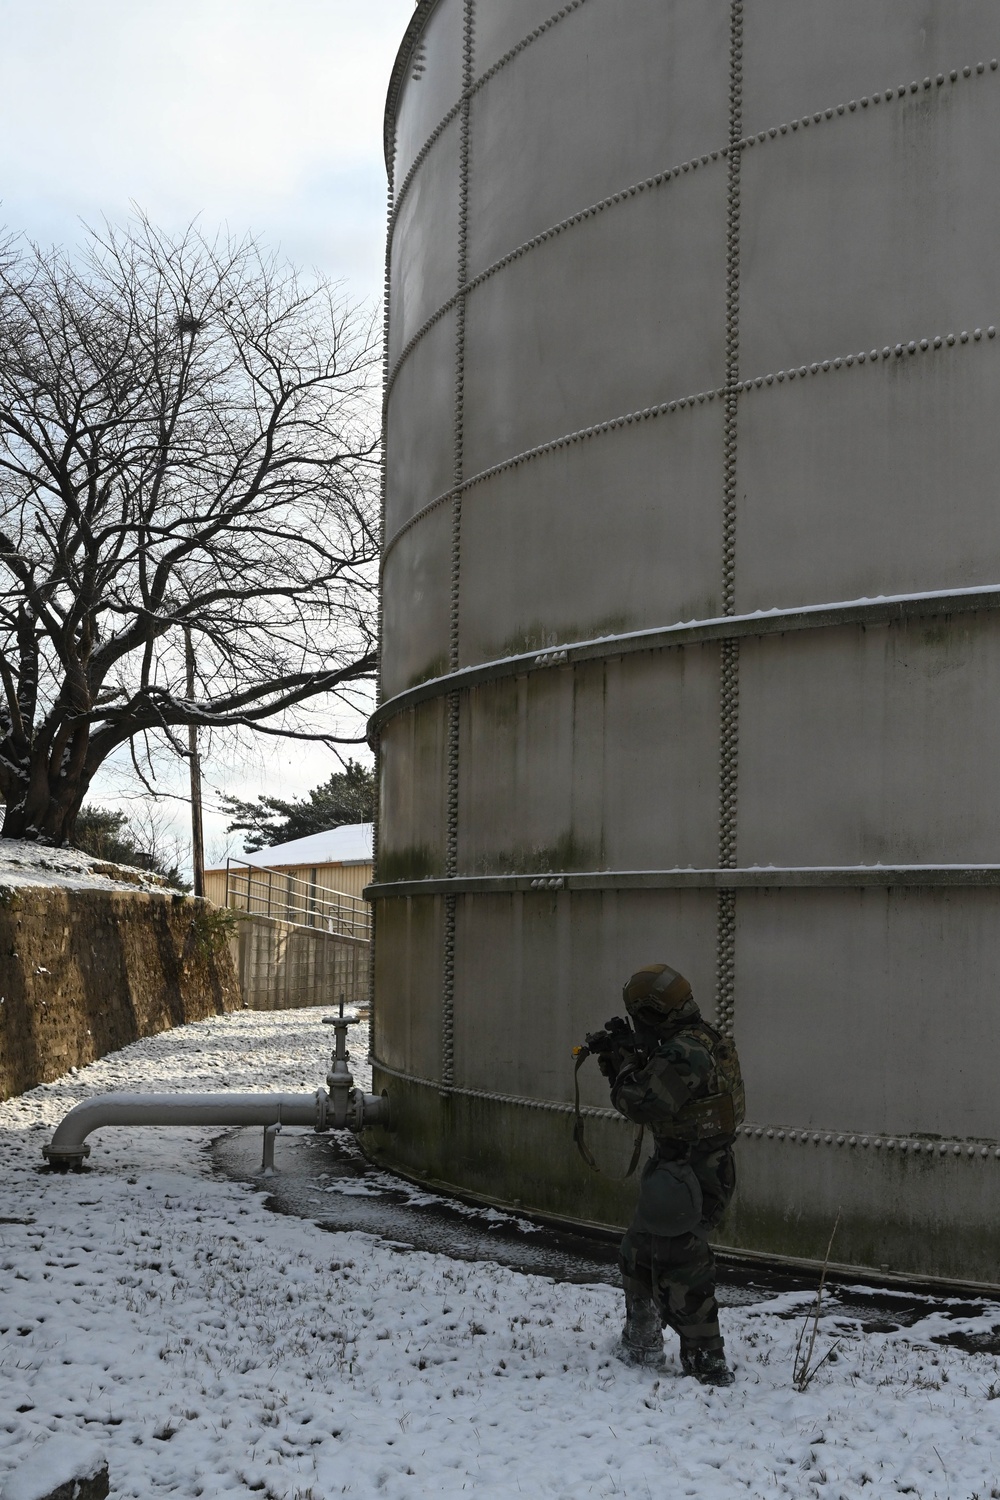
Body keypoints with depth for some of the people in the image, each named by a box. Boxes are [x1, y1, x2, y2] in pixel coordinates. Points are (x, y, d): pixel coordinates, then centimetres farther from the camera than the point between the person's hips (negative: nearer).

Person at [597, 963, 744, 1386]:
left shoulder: (683, 1054, -24)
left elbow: (641, 1104, -25)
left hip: (688, 1179, -11)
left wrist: (624, 1065, -8)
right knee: (639, 1252, 22)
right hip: (709, 1167, 11)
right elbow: (661, 1087, 19)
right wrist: (629, 1061, 8)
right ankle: (640, 1345, 34)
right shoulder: (707, 1042, 9)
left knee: (680, 1268, -4)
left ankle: (708, 1364, 1)